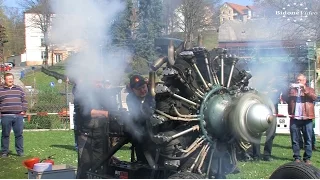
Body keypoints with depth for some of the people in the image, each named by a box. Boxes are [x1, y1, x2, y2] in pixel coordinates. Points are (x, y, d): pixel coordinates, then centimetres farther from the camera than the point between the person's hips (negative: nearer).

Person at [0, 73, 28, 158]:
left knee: (19, 134, 4)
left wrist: (24, 110, 6)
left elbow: (24, 100, 16)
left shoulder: (19, 89, 14)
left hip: (18, 116, 2)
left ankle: (20, 151, 13)